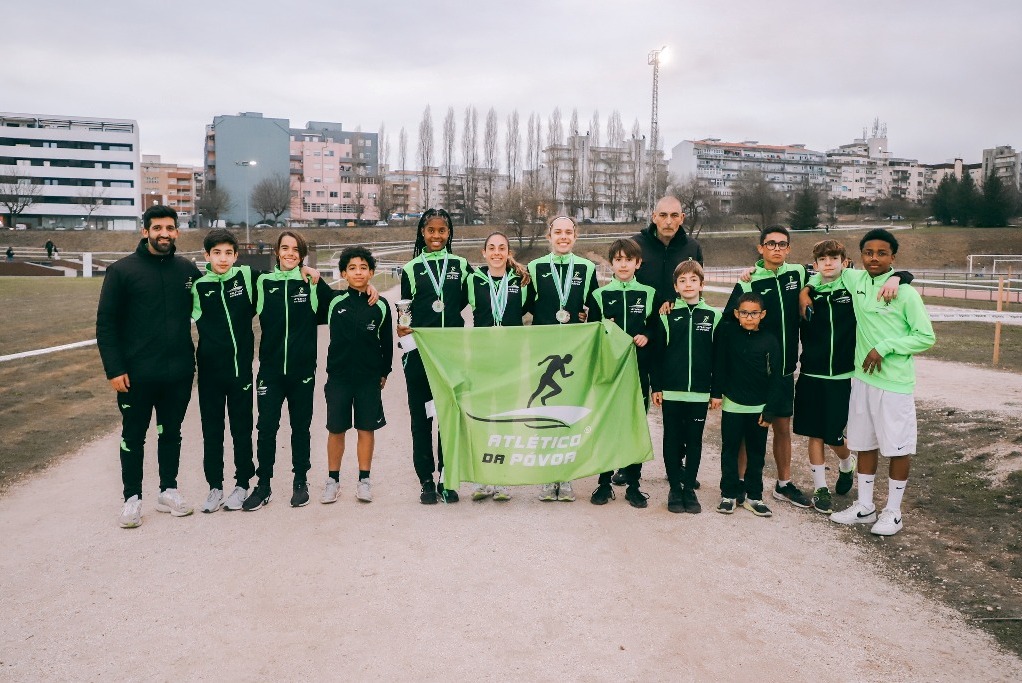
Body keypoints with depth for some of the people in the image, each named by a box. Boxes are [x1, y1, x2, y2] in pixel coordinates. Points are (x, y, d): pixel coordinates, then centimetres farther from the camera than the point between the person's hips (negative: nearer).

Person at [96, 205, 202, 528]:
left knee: (171, 433, 14)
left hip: (179, 372, 3)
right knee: (133, 437, 8)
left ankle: (169, 491, 27)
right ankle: (132, 498, 20)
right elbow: (105, 323, -5)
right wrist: (114, 369, -11)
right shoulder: (122, 270, -5)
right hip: (136, 374, -3)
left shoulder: (188, 270, 4)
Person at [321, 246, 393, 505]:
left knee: (367, 428, 5)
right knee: (336, 428, 5)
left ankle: (364, 480, 16)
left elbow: (387, 341, 7)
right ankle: (333, 480, 18)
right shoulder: (335, 303, 0)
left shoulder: (380, 305, 0)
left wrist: (385, 372, 9)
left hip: (370, 376, 0)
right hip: (339, 374, 0)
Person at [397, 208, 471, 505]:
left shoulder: (460, 265, 9)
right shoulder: (411, 269, 7)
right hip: (419, 353, 0)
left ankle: (446, 479, 14)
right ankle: (426, 481, 12)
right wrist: (402, 328, -9)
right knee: (421, 418, 3)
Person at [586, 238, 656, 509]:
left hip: (638, 371, 1)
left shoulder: (648, 294, 7)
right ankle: (604, 483, 15)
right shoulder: (599, 295, 5)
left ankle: (633, 484, 15)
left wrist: (646, 337, -7)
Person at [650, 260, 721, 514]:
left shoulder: (713, 316, 3)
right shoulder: (666, 316, 1)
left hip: (700, 393, 1)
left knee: (694, 441, 8)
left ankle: (689, 488, 19)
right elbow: (657, 353, 2)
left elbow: (718, 356, 5)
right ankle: (675, 488, 17)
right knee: (672, 440, 6)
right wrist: (656, 387, -2)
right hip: (671, 392, 0)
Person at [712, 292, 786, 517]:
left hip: (759, 407, 0)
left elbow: (775, 378, -4)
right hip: (732, 405, 0)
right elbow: (719, 364, 1)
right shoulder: (728, 334, -4)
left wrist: (770, 410, -7)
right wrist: (716, 392, -3)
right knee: (730, 450, 7)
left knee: (756, 452, 10)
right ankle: (728, 493, 18)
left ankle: (753, 496, 21)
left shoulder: (770, 341, -5)